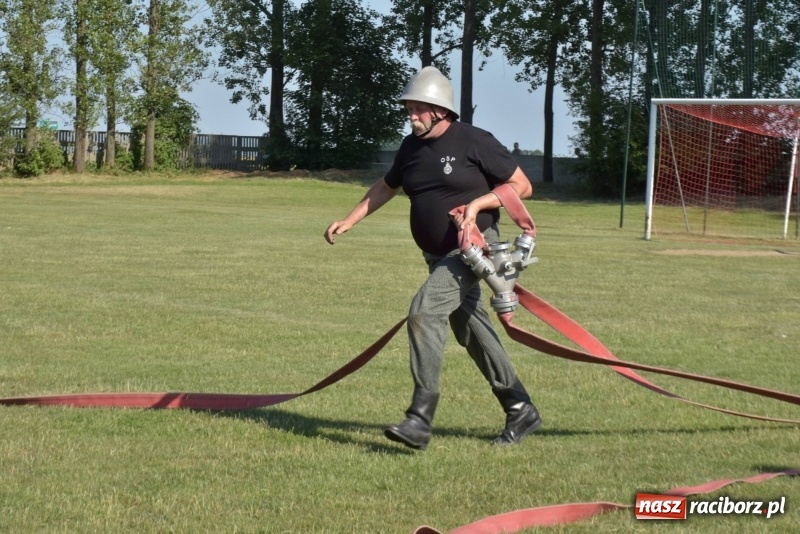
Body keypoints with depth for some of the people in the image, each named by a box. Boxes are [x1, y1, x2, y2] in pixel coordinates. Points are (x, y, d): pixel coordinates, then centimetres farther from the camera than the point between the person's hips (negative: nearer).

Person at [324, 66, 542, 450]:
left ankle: (420, 419, -24)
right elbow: (386, 187, 24)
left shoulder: (474, 142, -12)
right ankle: (520, 410, 26)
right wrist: (348, 222, 18)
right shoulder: (411, 147, 7)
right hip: (438, 256, 8)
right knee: (471, 331, 12)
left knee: (424, 313, -23)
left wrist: (478, 203, -20)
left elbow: (522, 186, -7)